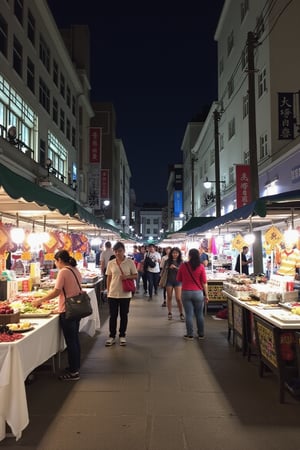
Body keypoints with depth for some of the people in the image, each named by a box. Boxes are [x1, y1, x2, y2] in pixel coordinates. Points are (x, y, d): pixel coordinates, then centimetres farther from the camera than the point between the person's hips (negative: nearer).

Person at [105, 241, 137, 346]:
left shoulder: (130, 262, -6)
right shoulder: (111, 263, 0)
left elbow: (135, 275, 0)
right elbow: (109, 278, 7)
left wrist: (127, 277, -19)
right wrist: (108, 291, 5)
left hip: (125, 294, -1)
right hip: (113, 294, 1)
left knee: (124, 315, 10)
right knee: (113, 315, 8)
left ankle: (122, 336, 25)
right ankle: (112, 336, 22)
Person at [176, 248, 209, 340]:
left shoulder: (183, 266, -6)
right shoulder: (201, 266, -8)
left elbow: (178, 279, 5)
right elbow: (204, 282, -6)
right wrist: (206, 295, 2)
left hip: (186, 292, 0)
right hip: (198, 293, 0)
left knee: (189, 314, 6)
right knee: (199, 314, 12)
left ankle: (190, 335, 11)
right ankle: (201, 334, 21)